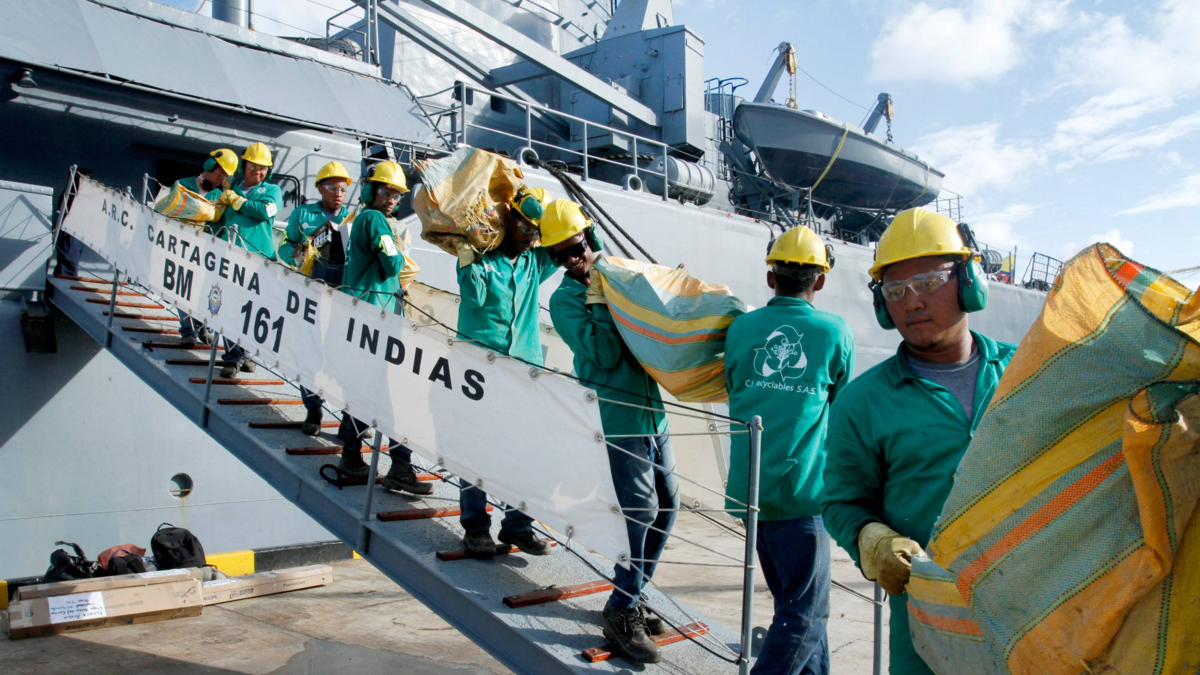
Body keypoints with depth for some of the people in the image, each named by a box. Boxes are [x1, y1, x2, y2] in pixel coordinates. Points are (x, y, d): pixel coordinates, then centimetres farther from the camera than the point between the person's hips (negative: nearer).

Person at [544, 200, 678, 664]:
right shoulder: (564, 300, -3)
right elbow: (604, 355, -14)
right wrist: (599, 300, -16)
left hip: (651, 410, 7)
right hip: (616, 415, -6)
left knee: (665, 506, 10)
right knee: (640, 507, -11)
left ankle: (631, 595, 25)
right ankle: (621, 614, 2)